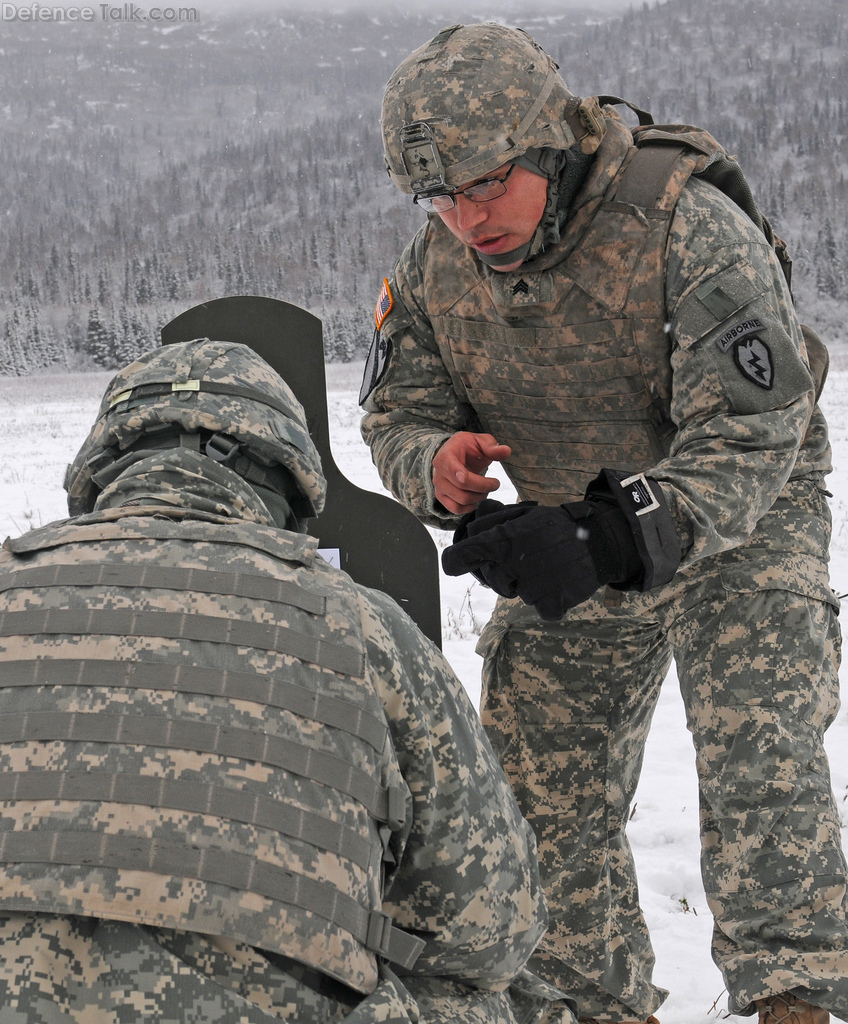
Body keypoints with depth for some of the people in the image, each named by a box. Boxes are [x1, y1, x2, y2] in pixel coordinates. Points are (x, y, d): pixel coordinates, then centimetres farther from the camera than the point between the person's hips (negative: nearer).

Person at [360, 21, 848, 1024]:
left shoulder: (690, 227, -30)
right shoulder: (433, 264, -11)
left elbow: (748, 436, -33)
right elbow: (397, 413, -1)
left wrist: (613, 539, -47)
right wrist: (437, 462, -27)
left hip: (741, 523, -5)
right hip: (576, 540, 5)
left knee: (756, 754, -24)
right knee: (540, 790, 6)